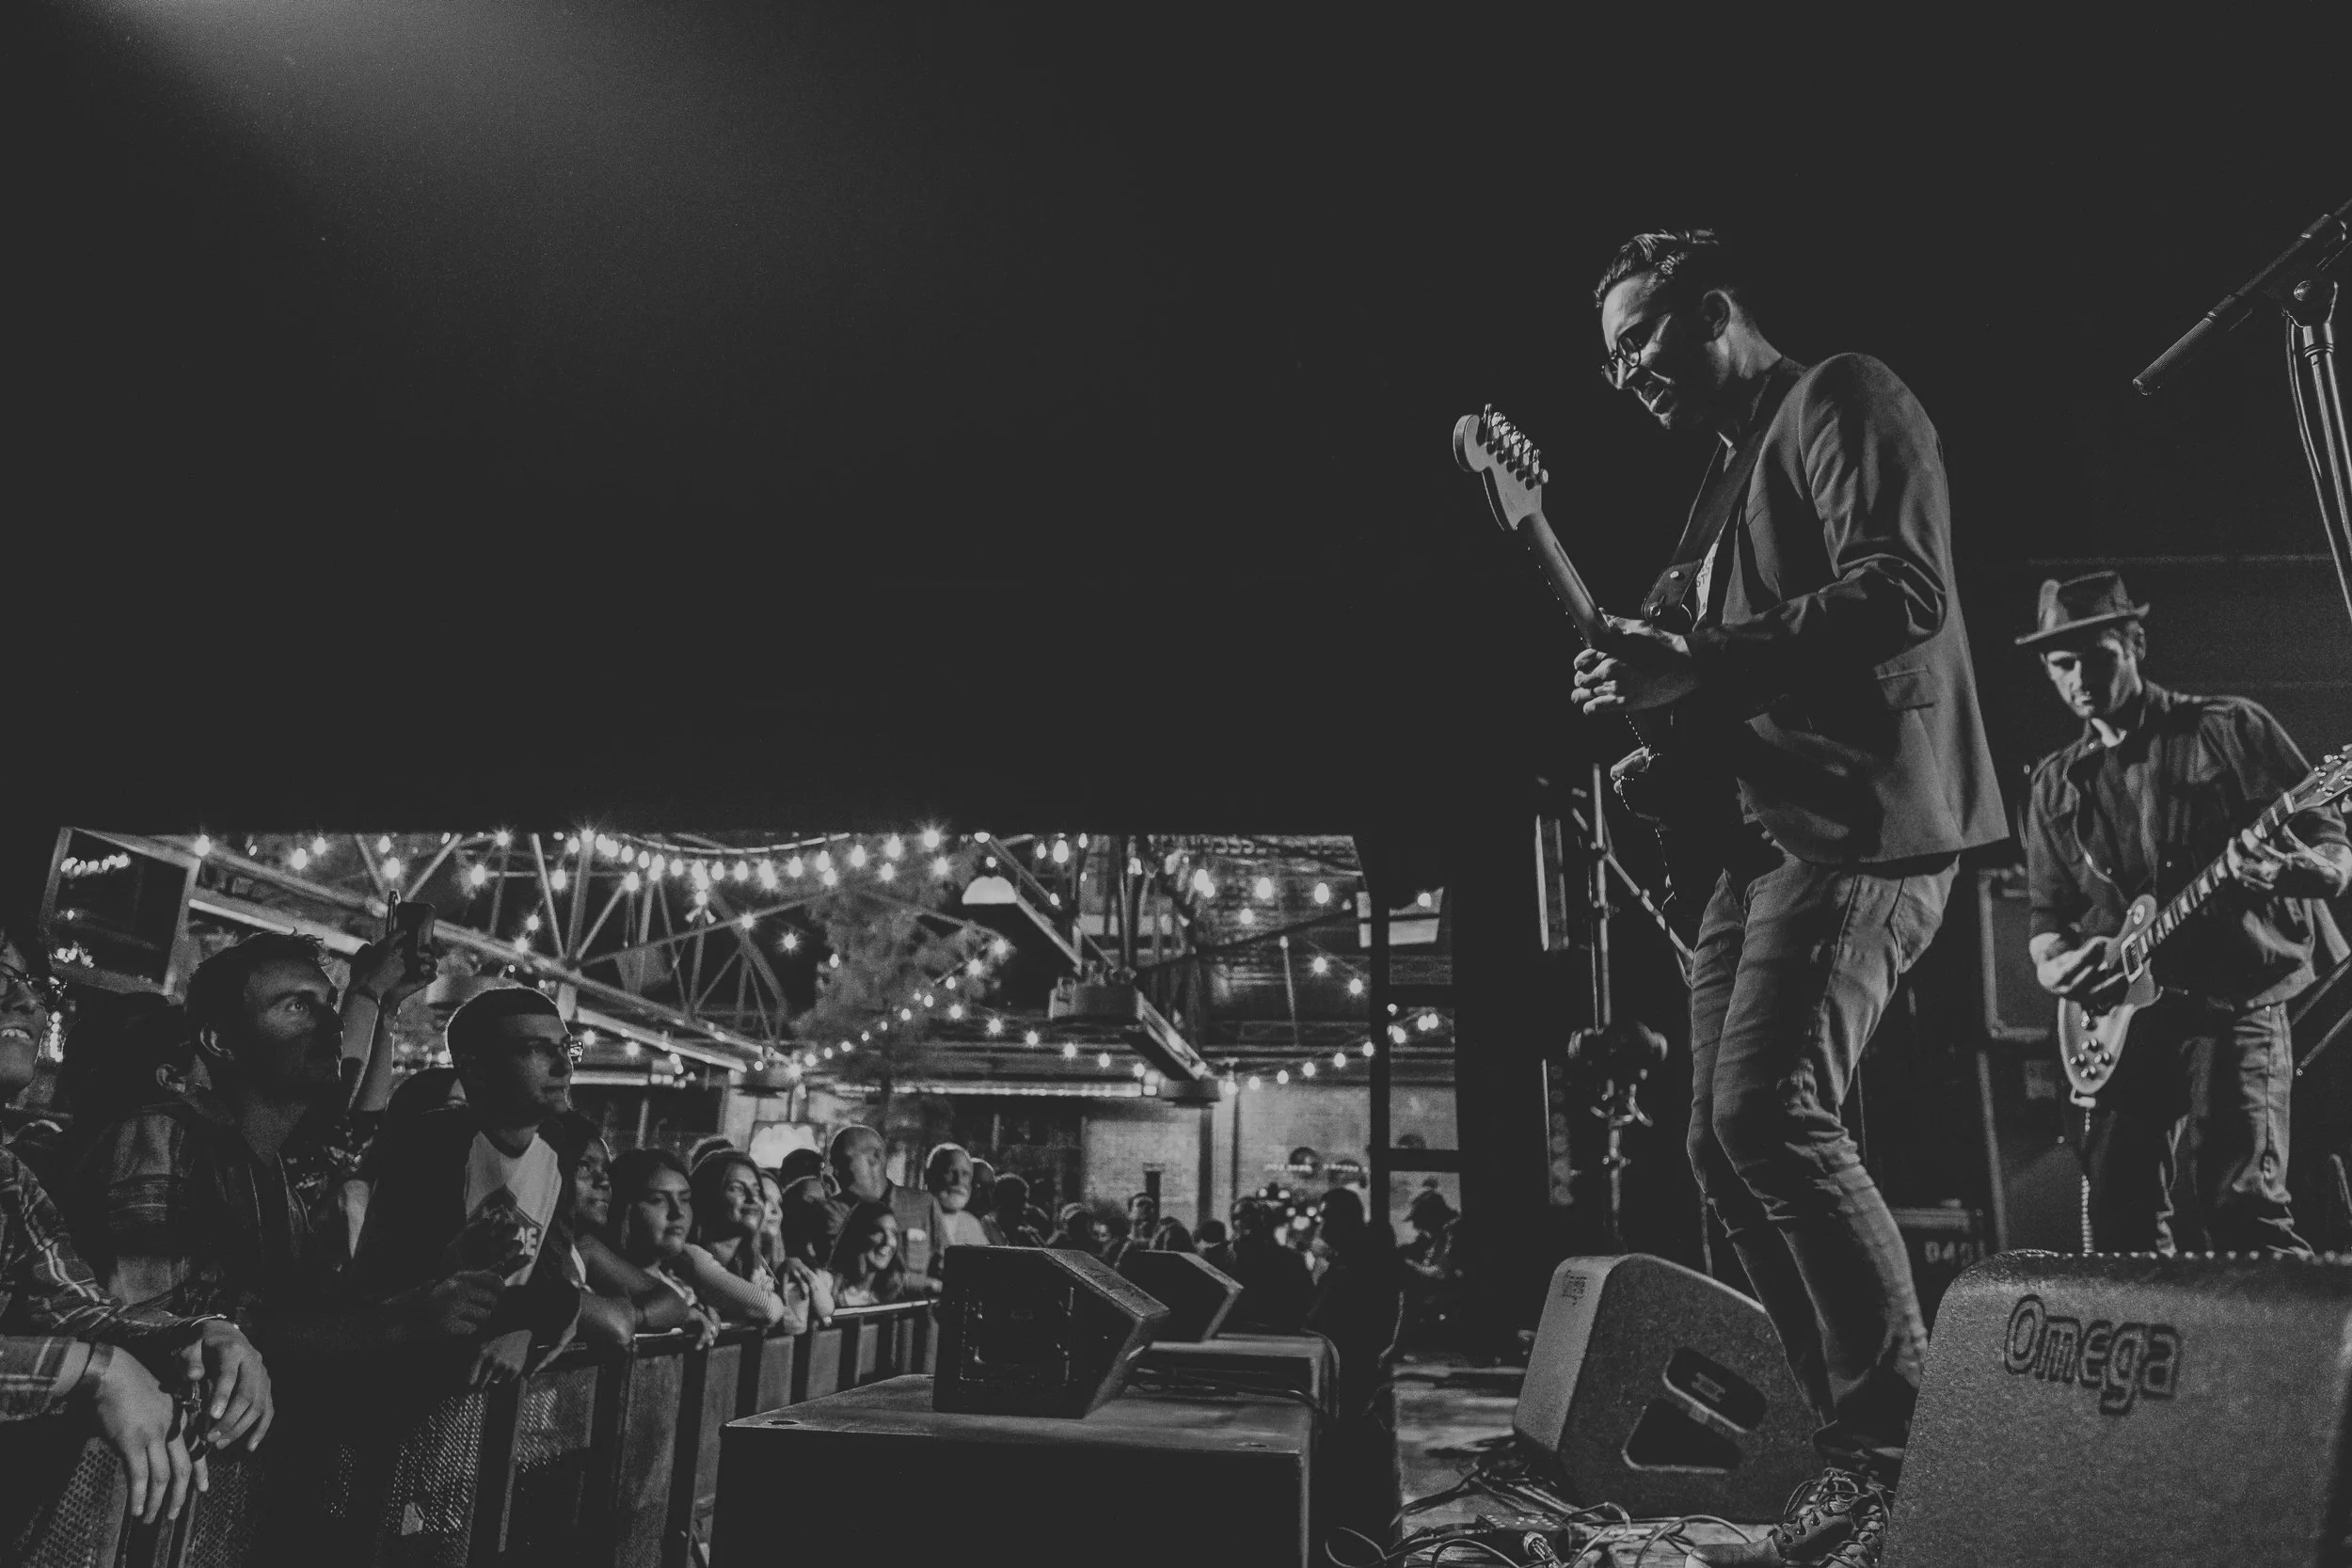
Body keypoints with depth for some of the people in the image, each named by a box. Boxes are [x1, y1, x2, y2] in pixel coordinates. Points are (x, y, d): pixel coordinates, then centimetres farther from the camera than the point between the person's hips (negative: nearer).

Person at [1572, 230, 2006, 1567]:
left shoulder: (1843, 399, -2)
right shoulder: (1731, 468, 25)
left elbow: (1906, 591, -18)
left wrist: (1693, 665, -22)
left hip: (1866, 816, -10)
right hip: (1770, 829, 10)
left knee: (1773, 1112, -20)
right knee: (1726, 1141, 6)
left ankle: (1910, 1452, -5)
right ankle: (1857, 1433, 17)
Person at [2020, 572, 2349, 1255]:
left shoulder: (2230, 728, 2)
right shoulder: (2055, 784, 13)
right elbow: (2047, 914, 16)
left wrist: (2287, 871, -23)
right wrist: (2053, 963, -6)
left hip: (2235, 1002, -4)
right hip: (2119, 1017, 4)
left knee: (2243, 1204, -16)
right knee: (2122, 1218, 2)